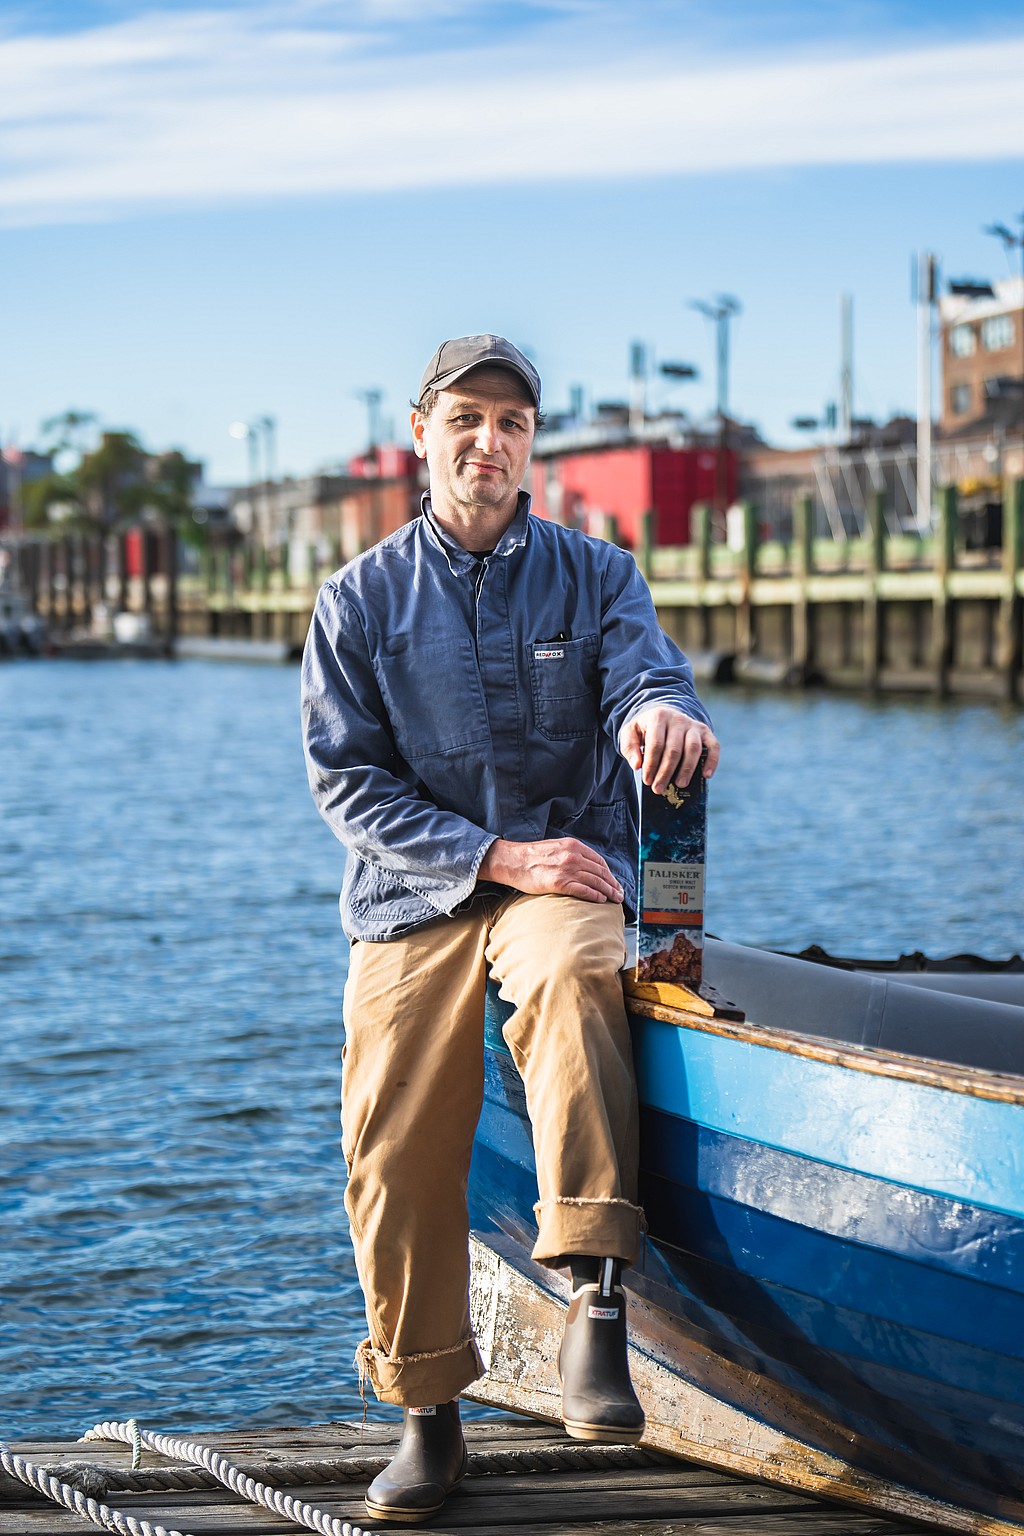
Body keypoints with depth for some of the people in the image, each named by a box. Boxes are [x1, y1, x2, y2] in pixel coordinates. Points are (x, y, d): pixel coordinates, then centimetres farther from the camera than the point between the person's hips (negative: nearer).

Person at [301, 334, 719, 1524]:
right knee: (396, 1155, -9)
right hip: (413, 899, 1)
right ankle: (427, 1416, 9)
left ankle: (594, 1304, -43)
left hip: (566, 870, -1)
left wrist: (661, 710, -38)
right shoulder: (361, 599, 7)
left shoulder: (593, 573, 9)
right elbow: (346, 778, 1)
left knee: (569, 980, -36)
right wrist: (494, 856, -12)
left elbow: (644, 669, -10)